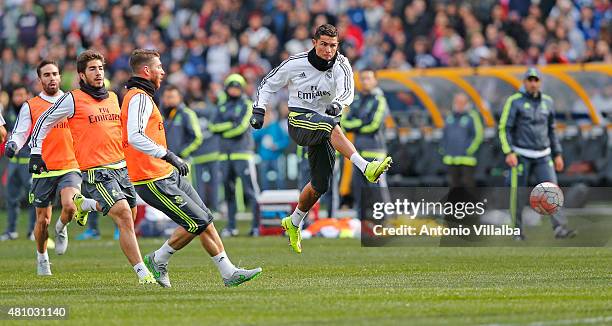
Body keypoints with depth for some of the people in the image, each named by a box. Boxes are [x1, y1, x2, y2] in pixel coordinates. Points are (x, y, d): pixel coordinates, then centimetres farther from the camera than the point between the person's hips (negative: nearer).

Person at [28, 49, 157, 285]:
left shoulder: (113, 98, 14)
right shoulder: (73, 99, -3)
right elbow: (44, 122, 7)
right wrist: (36, 153, 4)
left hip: (121, 166, 7)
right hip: (95, 171, -7)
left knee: (129, 218, 13)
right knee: (124, 217, -18)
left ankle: (84, 204, 38)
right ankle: (142, 273, -17)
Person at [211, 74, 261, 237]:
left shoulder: (246, 105, 0)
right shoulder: (222, 106, 15)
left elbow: (242, 127, -11)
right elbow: (214, 126, 3)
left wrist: (224, 130, -1)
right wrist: (230, 124, -10)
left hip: (242, 153, -5)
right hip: (224, 154, 5)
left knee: (250, 190, -9)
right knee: (229, 192, 9)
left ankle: (256, 225, -11)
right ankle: (231, 226, 15)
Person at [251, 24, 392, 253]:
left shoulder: (341, 65, -3)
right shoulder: (295, 64, -4)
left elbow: (347, 91, -20)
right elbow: (269, 84, 9)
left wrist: (338, 104, -41)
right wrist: (259, 111, -2)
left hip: (326, 123, 3)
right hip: (299, 120, -3)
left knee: (320, 185, 3)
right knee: (330, 125, -37)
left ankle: (293, 223, 29)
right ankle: (366, 168, -56)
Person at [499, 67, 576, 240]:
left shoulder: (547, 102, 9)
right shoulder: (514, 101, -6)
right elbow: (504, 128, -8)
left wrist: (557, 154, 13)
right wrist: (509, 153, -19)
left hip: (543, 156, 4)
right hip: (521, 156, -4)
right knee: (519, 194, -1)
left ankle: (560, 228, -21)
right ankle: (517, 231, 12)